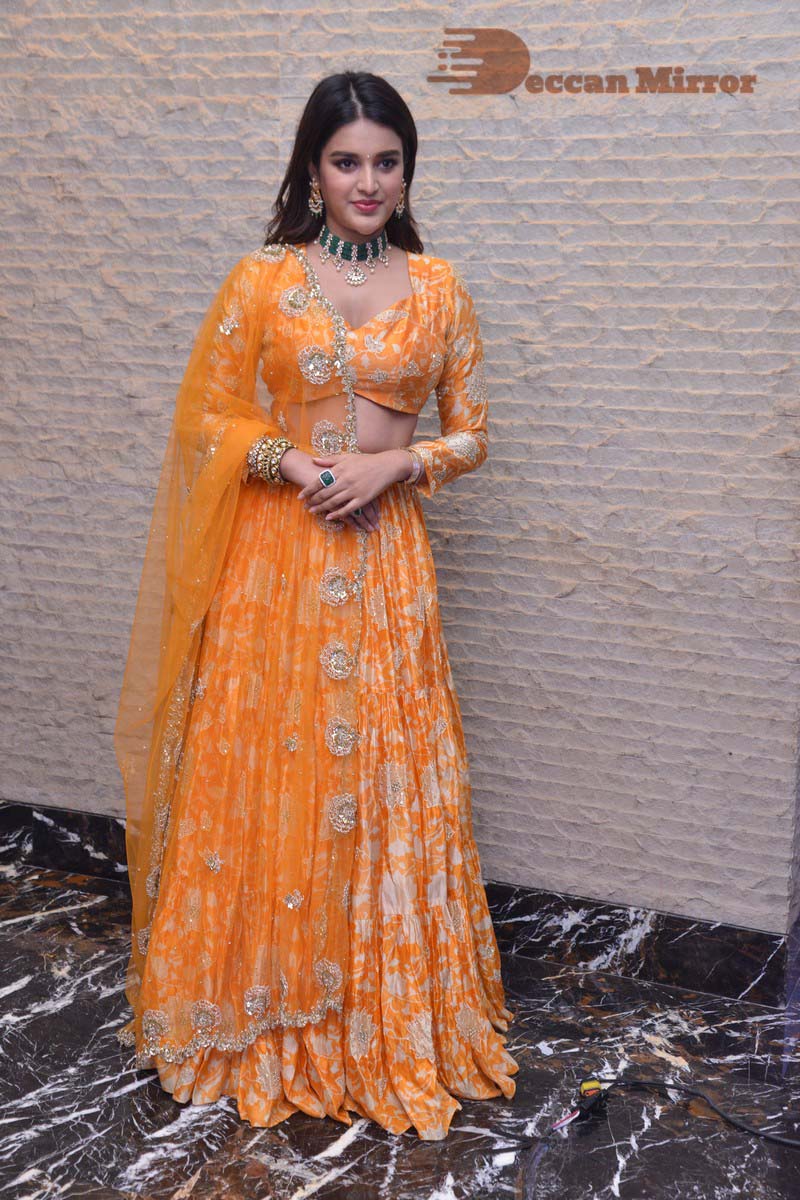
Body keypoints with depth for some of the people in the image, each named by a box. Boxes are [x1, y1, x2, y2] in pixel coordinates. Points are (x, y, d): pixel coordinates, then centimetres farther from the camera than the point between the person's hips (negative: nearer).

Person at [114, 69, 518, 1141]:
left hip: (385, 561, 1)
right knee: (264, 774, 5)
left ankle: (386, 1011, 23)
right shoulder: (261, 281, 2)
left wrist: (395, 464, -10)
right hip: (273, 558, -1)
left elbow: (471, 435, 8)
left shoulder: (438, 288, 6)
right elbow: (205, 418, 4)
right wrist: (289, 461, -13)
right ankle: (260, 1009, 24)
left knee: (383, 781, 5)